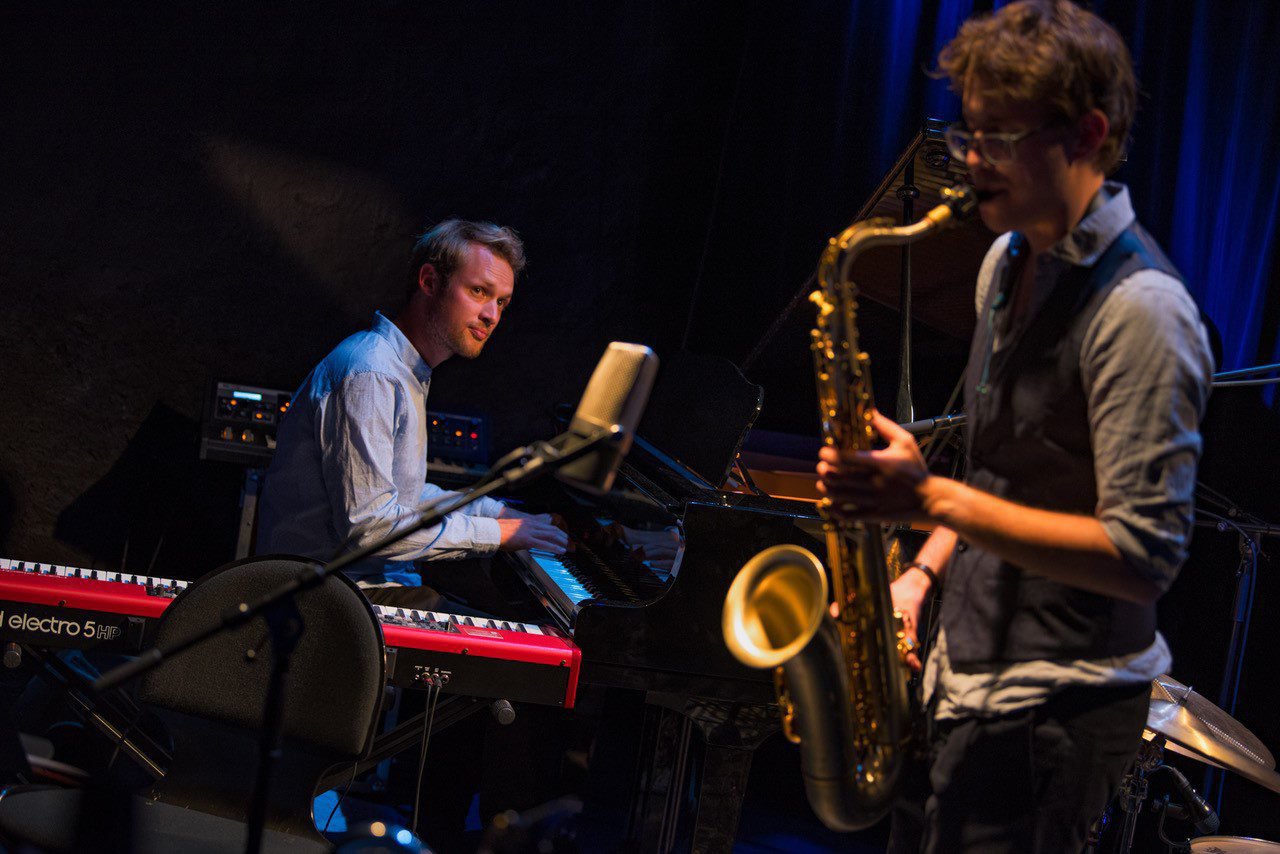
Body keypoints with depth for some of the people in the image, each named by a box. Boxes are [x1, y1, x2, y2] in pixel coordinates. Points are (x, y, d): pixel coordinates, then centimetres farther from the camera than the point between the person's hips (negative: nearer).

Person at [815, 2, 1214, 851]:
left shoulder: (1141, 312, -21)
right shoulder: (1011, 262, 9)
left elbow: (1143, 555, -24)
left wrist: (935, 499, -26)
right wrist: (925, 571, 6)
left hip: (1054, 713, -9)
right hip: (967, 674, 9)